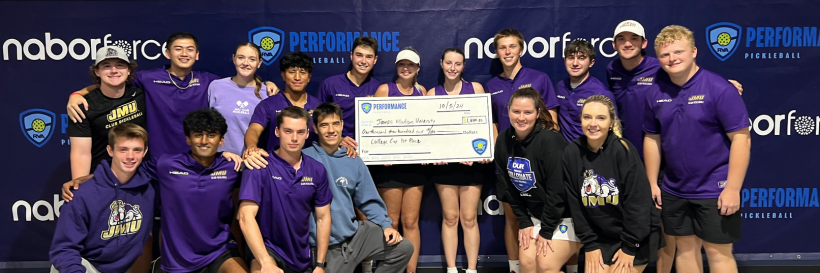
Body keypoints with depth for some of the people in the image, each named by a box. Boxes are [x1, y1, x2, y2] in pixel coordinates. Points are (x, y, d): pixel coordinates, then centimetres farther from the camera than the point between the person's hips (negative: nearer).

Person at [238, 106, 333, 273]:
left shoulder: (317, 170, 0)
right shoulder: (260, 166, -14)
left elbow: (323, 218, 6)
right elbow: (246, 217, -21)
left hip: (301, 256, 5)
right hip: (265, 248, -4)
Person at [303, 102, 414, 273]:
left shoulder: (354, 162, 7)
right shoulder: (305, 158, -8)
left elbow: (369, 201, 11)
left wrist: (386, 225, 0)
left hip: (355, 232, 5)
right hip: (327, 245, -4)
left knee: (403, 248, 0)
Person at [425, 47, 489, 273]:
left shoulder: (475, 88, 4)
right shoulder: (433, 93, 6)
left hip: (472, 161, -1)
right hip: (444, 163, 1)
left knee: (469, 218, 2)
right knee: (449, 217, 5)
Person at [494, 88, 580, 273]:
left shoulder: (550, 140, -25)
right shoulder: (503, 141, -5)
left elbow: (558, 191, -23)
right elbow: (509, 187, 3)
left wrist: (546, 231, -18)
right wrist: (524, 222, -1)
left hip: (566, 215, -6)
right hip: (535, 215, 6)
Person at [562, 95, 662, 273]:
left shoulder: (623, 150, -18)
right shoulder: (572, 153, -7)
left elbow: (638, 201, -16)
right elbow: (575, 203, -2)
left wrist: (629, 246, -14)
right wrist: (589, 244, -3)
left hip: (637, 235, -3)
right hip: (601, 237, 4)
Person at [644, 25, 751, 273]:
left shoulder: (718, 88, -14)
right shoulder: (656, 92, 2)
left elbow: (741, 138, -15)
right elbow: (652, 139, 9)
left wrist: (733, 188, -17)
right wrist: (652, 183, 9)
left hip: (715, 190, -5)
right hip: (674, 191, 5)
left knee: (718, 252, 4)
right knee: (685, 248, 16)